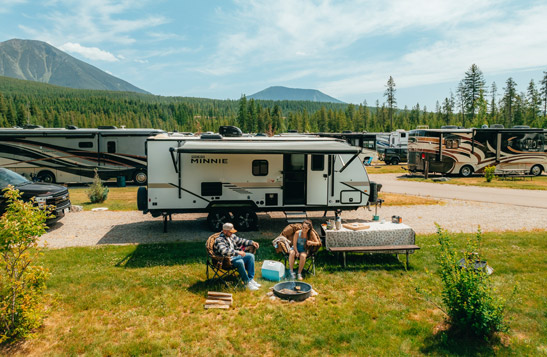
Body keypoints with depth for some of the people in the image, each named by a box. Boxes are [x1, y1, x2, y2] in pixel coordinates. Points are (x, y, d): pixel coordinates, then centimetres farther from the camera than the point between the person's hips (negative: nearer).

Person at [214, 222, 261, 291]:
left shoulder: (231, 236, 7)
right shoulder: (219, 240, -19)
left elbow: (240, 241, 20)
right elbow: (224, 251, -36)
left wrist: (252, 243, 6)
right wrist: (238, 252, -40)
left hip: (235, 256, 9)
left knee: (251, 256, -3)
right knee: (240, 262, -34)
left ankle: (251, 279, -4)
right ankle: (247, 282, -19)